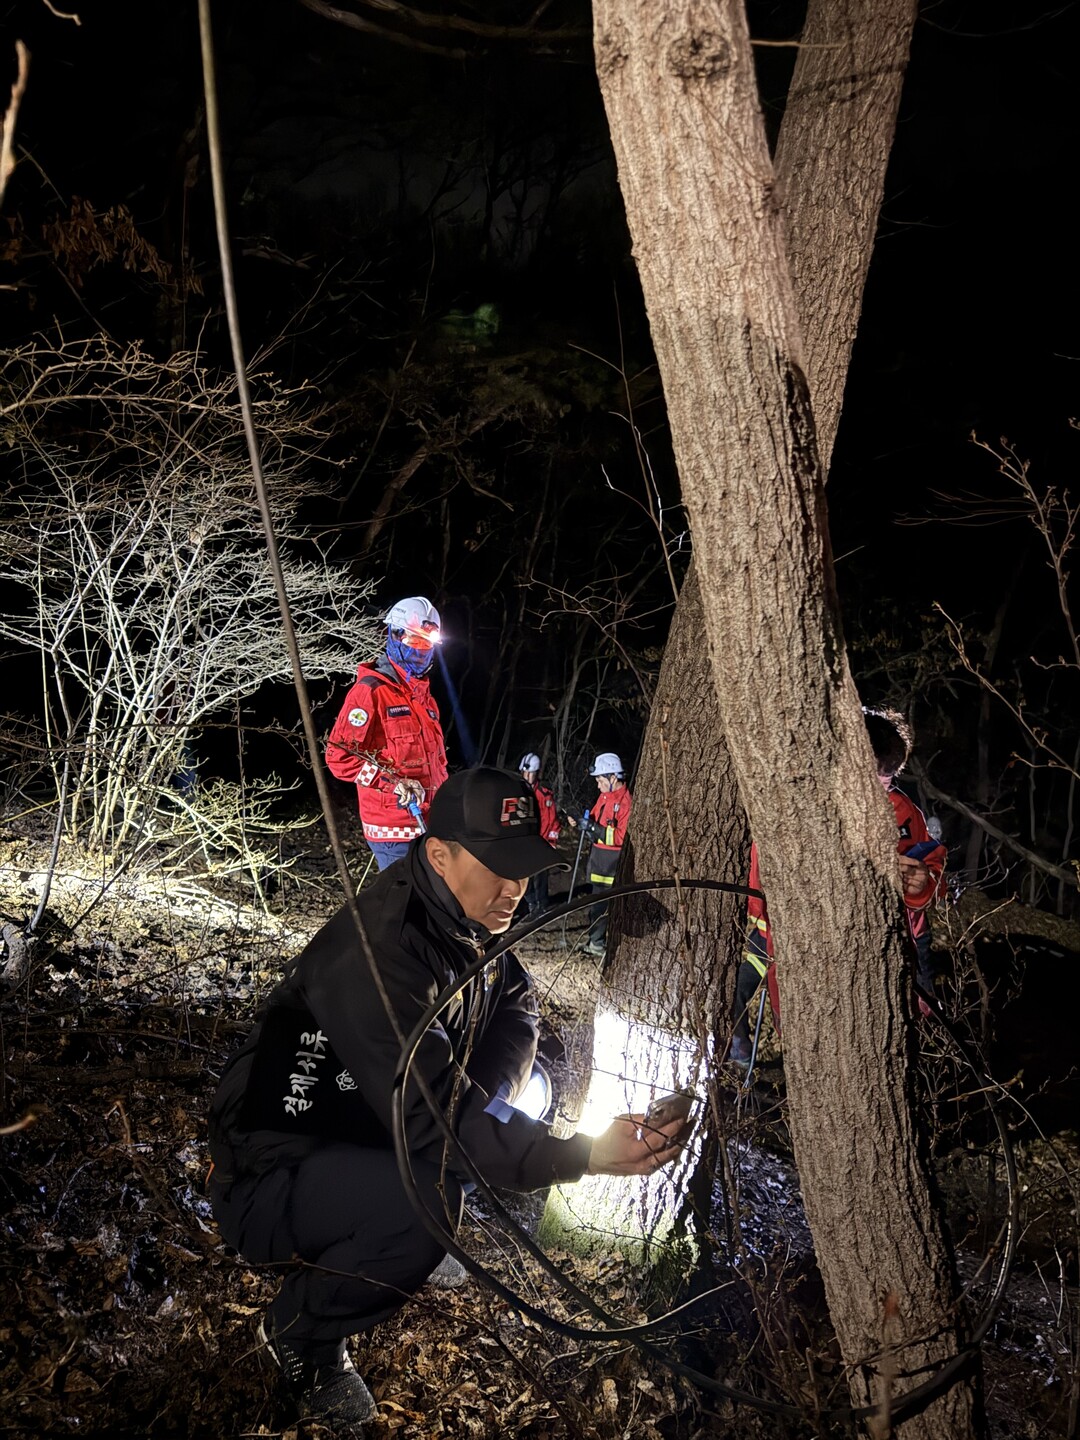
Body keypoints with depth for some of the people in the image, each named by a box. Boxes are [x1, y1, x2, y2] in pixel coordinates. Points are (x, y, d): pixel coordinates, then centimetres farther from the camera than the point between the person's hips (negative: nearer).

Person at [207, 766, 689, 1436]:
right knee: (426, 1198, -35)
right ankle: (301, 1329, -4)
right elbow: (431, 1114, -34)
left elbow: (516, 1000, 12)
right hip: (269, 1180, -9)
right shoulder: (380, 951, -31)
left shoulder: (468, 915, -3)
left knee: (523, 1079, 6)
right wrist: (582, 1157, -39)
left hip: (365, 1134, 9)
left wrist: (486, 1094, -8)